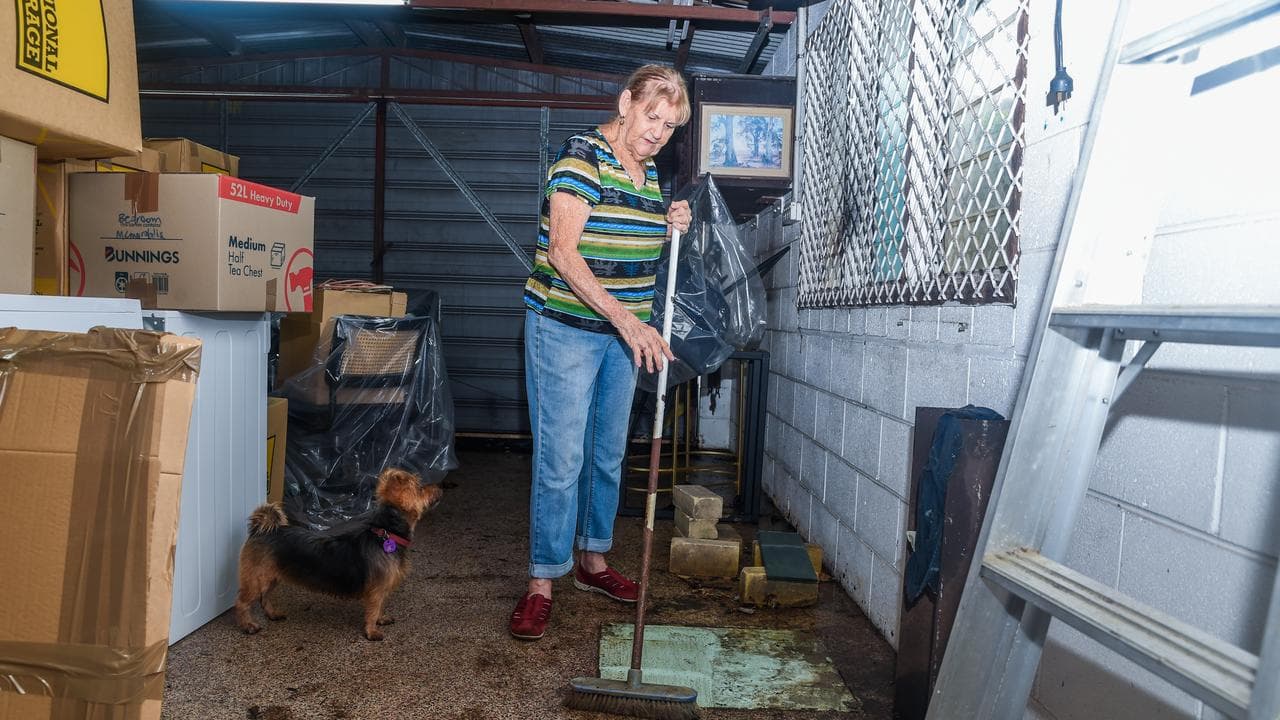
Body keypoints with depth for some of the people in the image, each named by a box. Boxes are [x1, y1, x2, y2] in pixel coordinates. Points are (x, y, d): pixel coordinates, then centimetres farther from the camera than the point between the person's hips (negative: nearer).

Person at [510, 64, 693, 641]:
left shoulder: (649, 173, 11)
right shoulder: (582, 156, -13)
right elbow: (563, 252, -22)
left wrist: (670, 229, 1)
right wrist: (626, 320, -29)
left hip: (624, 330, 8)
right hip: (565, 327, -7)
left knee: (609, 454, 14)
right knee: (560, 459, -6)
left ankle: (592, 561, 29)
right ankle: (540, 585, 6)